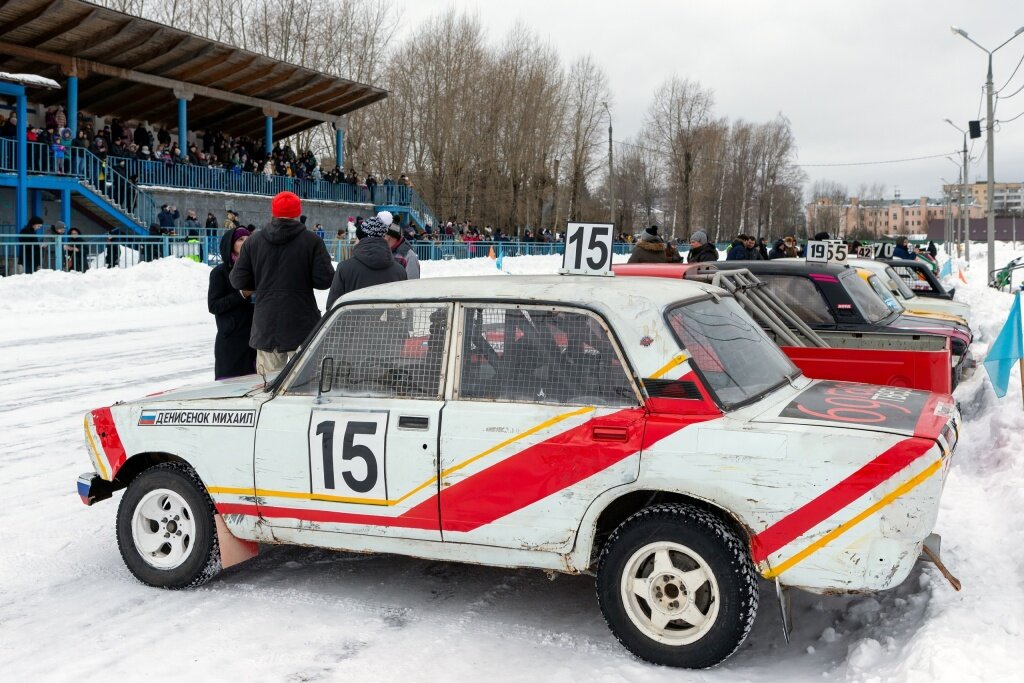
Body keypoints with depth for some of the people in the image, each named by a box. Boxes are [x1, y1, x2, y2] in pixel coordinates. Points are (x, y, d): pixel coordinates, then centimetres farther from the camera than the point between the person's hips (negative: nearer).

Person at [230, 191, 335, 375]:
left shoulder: (253, 241, 2)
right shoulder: (312, 241, -7)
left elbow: (239, 280, 2)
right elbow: (325, 279, -11)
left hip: (265, 325, 3)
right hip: (302, 326, -2)